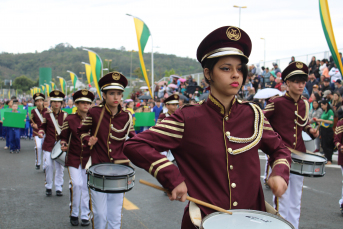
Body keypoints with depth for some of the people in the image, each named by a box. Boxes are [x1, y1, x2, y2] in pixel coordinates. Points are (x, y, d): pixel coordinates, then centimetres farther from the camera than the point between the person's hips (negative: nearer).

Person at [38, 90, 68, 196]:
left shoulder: (65, 115, 4)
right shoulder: (46, 114, 2)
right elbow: (42, 127, 7)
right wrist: (41, 132, -15)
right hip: (48, 144, 0)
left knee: (60, 167, 2)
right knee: (48, 165, -1)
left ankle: (58, 188, 12)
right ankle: (48, 187, 15)